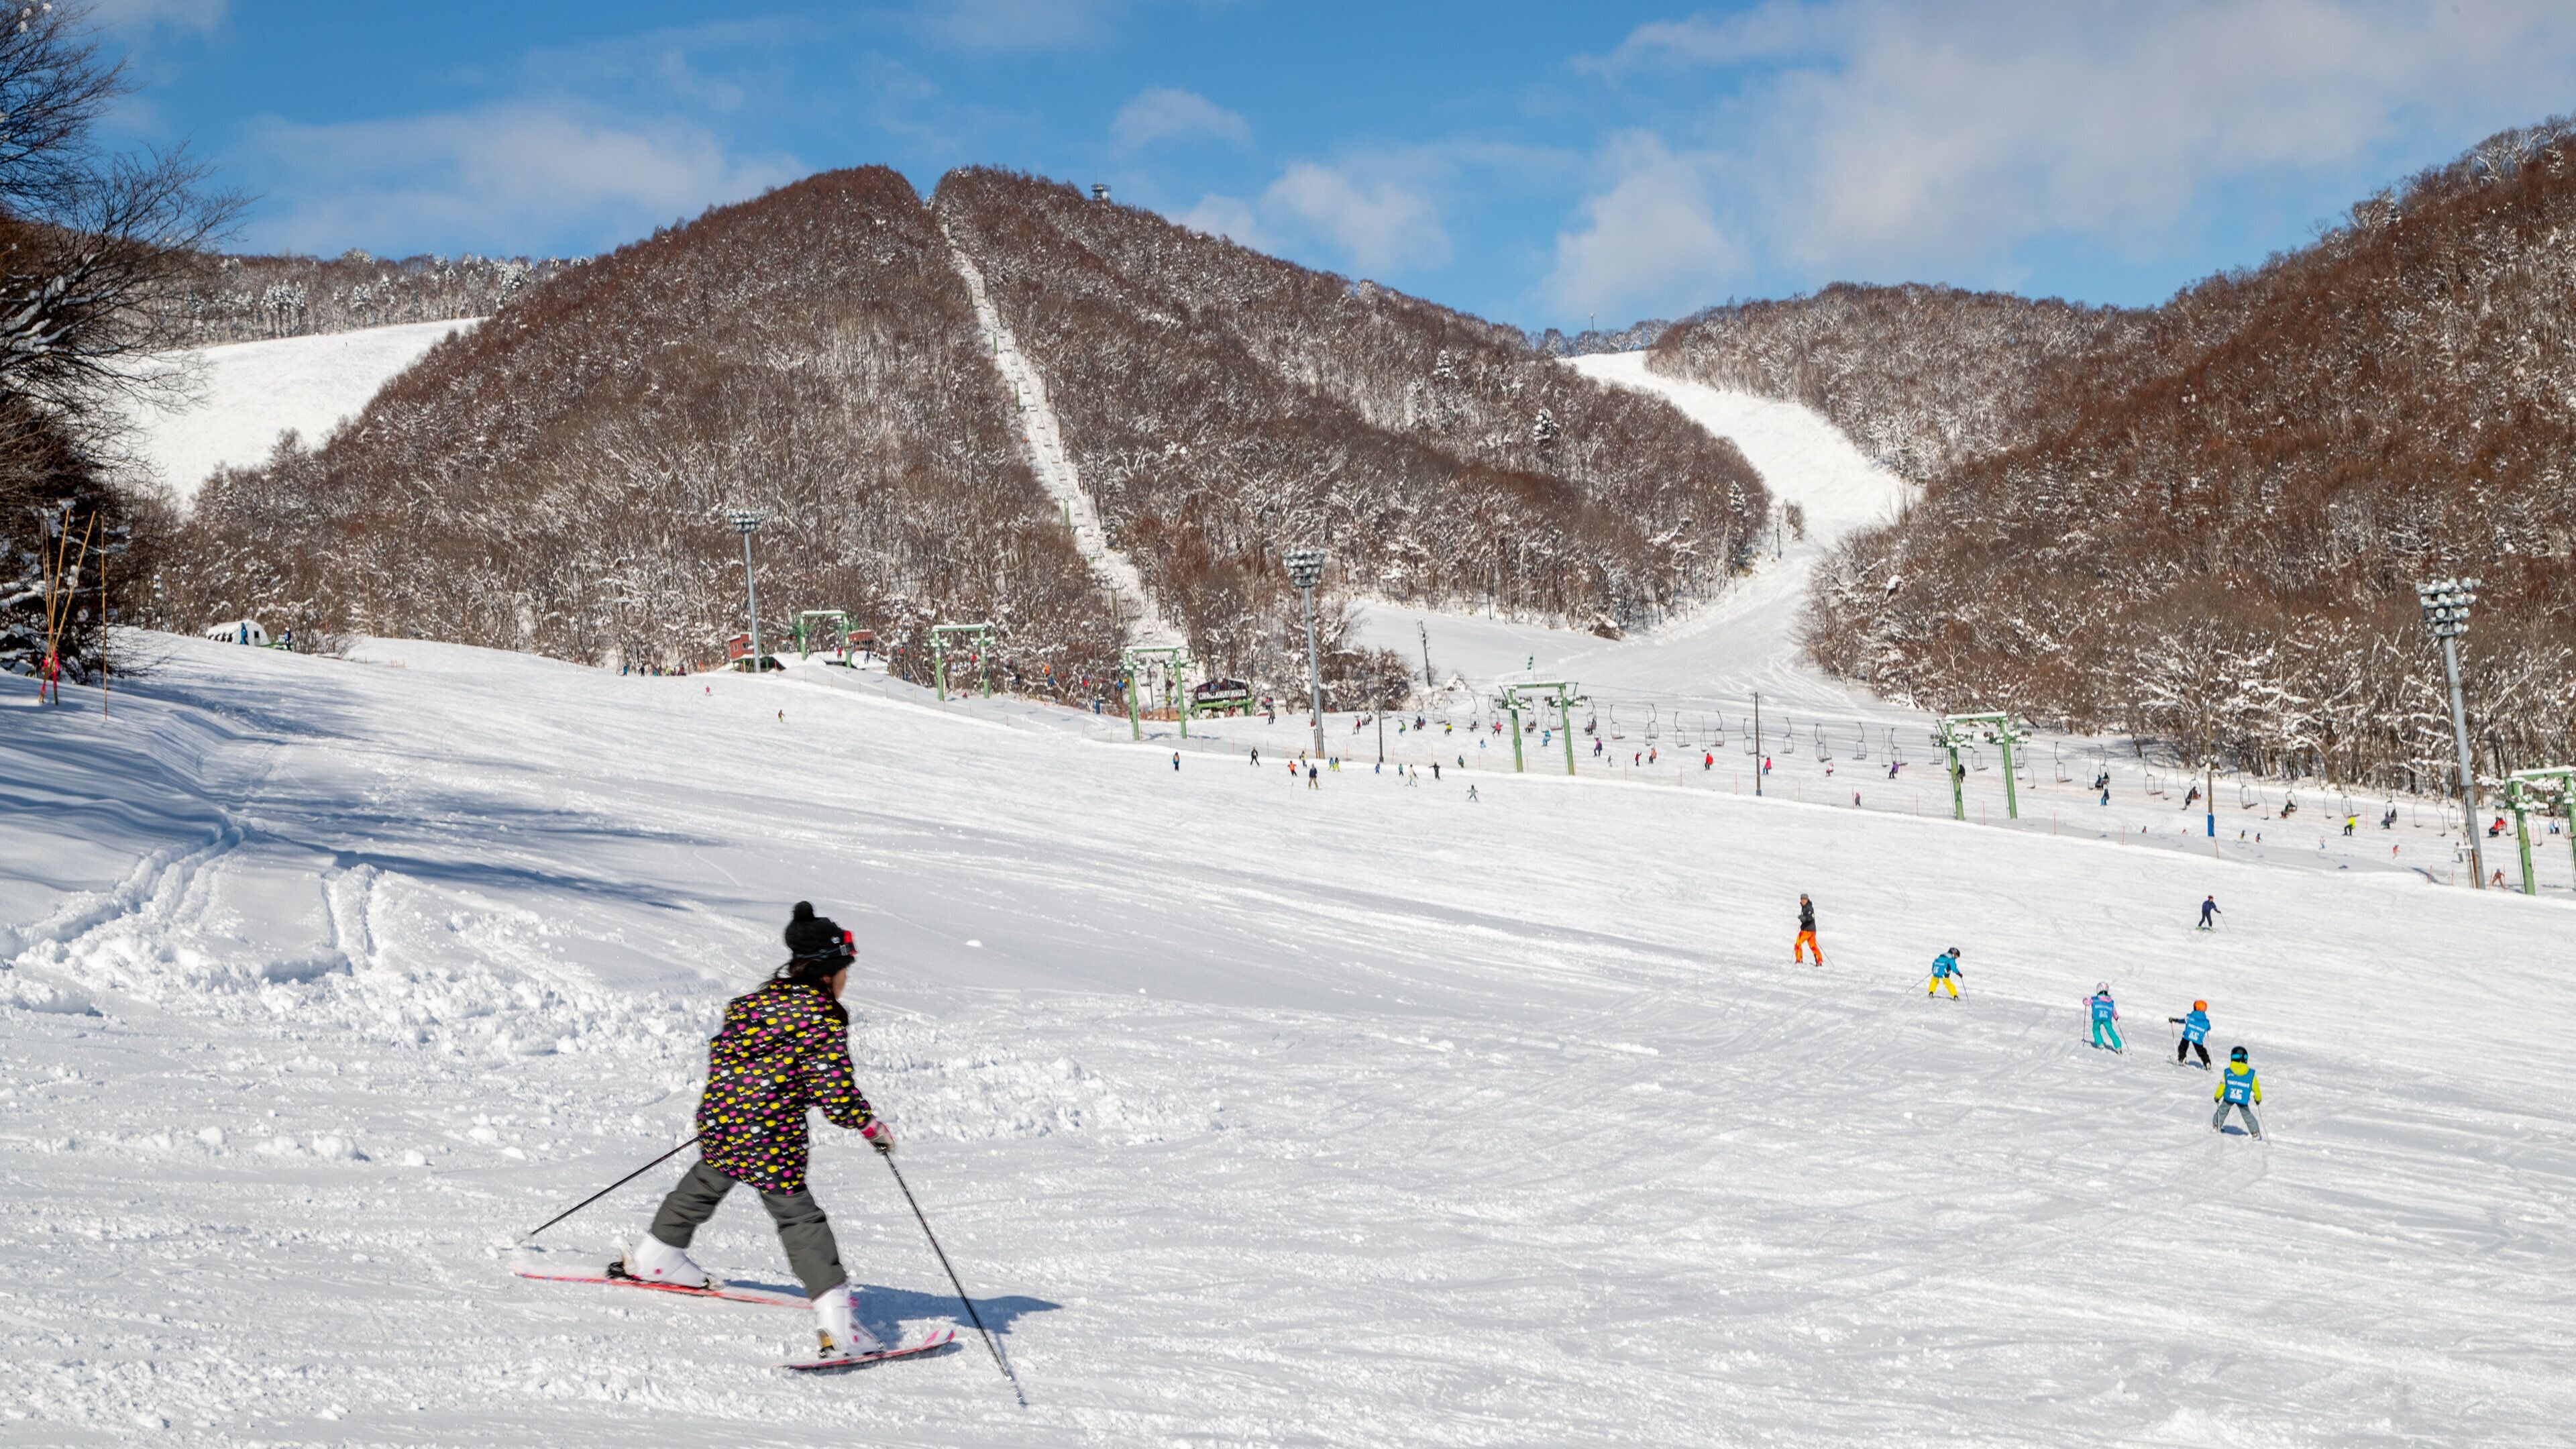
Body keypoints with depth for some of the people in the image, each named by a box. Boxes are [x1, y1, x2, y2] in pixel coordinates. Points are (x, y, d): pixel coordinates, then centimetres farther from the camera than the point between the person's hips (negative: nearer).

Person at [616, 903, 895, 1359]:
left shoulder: (752, 1001, 8)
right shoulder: (823, 1019, -13)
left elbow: (720, 1050, 18)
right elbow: (835, 1094, -16)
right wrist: (874, 1127, -1)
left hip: (717, 1123, 7)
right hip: (770, 1141, -7)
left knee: (703, 1187, 31)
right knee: (800, 1219, -2)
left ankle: (652, 1257, 49)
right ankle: (835, 1322, -8)